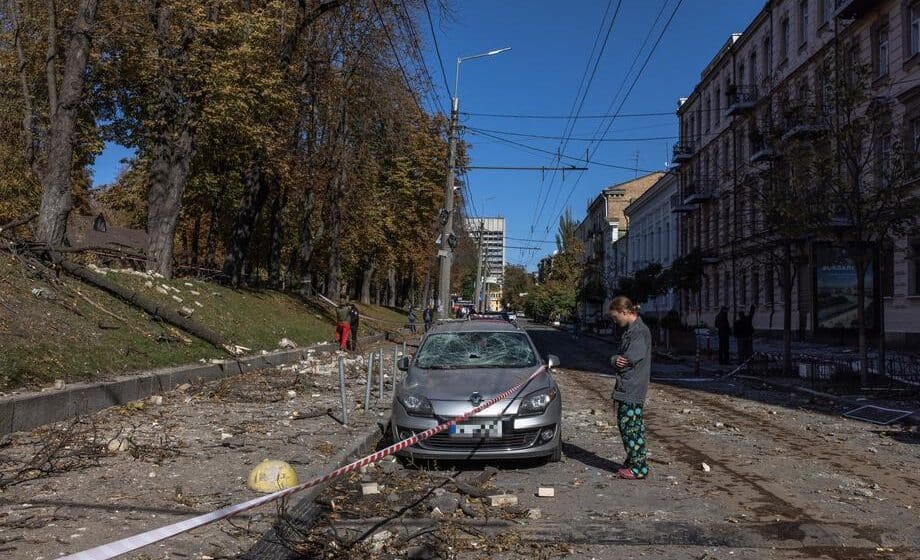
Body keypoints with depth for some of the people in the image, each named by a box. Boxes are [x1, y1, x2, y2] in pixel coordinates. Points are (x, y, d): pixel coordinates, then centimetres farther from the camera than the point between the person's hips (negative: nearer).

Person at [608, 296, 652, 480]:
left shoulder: (640, 331, -15)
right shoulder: (630, 330, 15)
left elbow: (631, 359, -21)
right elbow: (621, 357, 15)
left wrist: (618, 361, -1)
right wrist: (616, 360, -7)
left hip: (633, 389, -10)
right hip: (626, 388, 10)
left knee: (631, 427, -4)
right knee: (624, 424, 16)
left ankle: (639, 468, 5)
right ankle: (632, 462, 27)